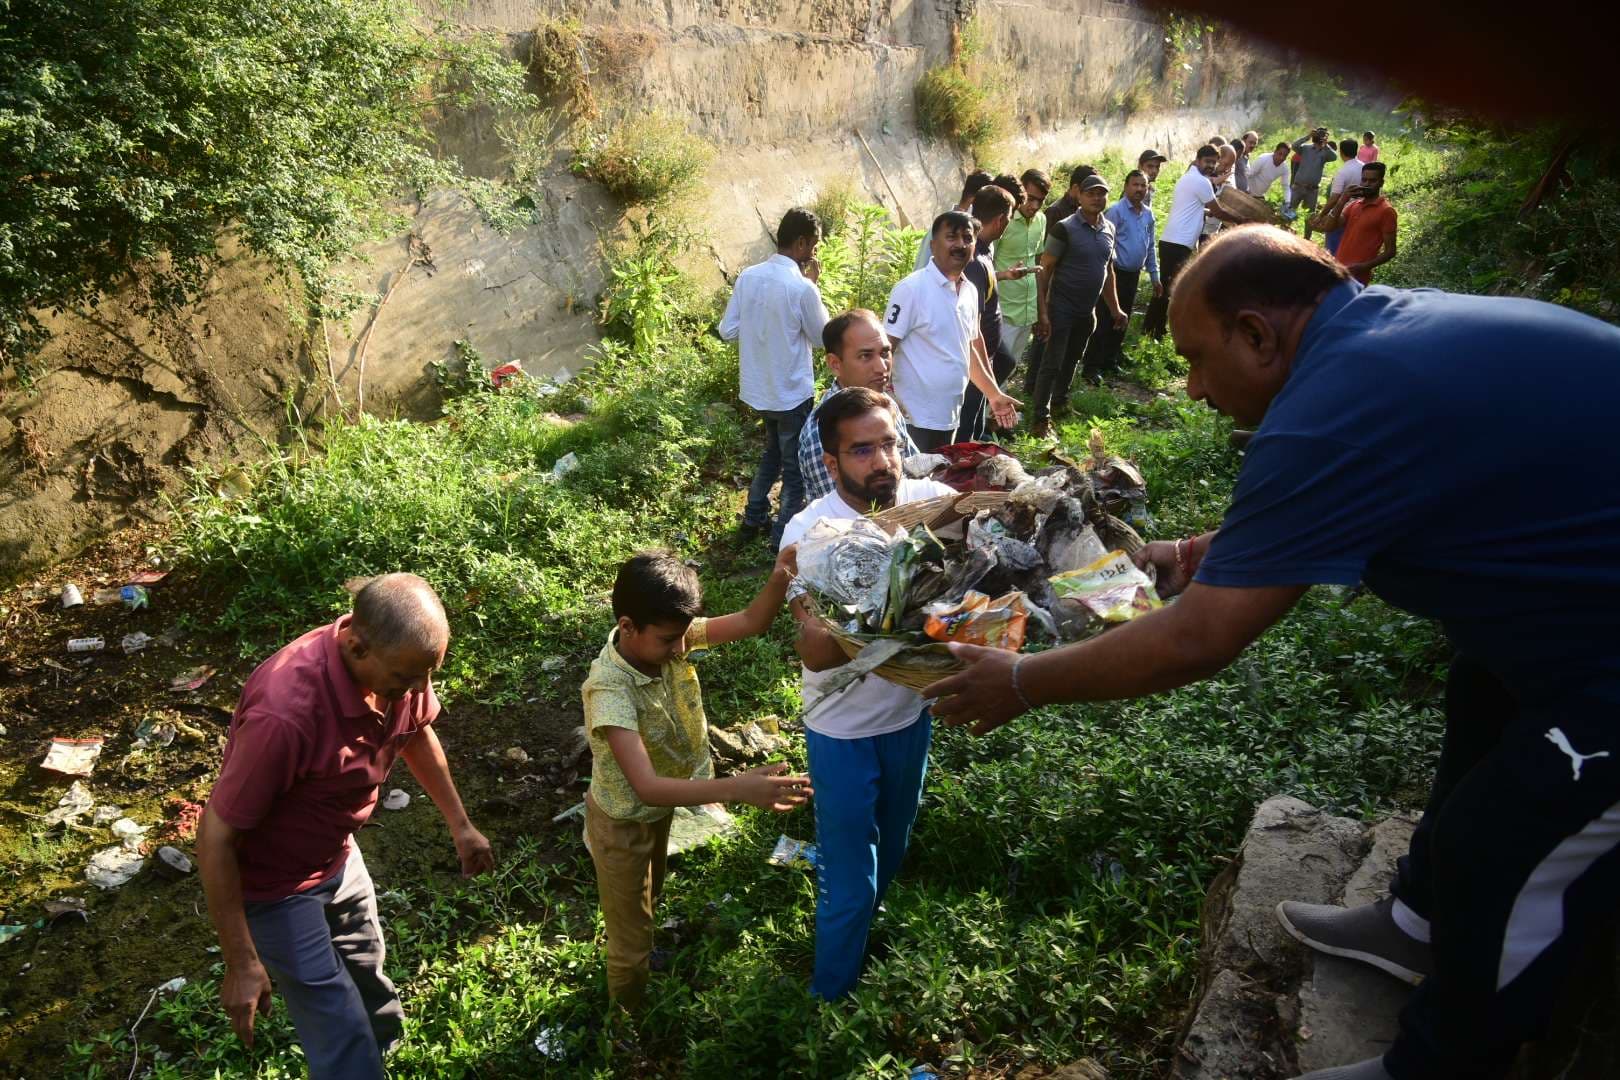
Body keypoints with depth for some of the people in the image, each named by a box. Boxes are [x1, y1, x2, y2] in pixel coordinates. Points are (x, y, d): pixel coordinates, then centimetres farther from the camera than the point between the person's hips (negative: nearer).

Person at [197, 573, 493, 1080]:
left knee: (365, 973, 30)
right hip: (274, 882, -7)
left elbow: (417, 733, 4)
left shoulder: (401, 663, -19)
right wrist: (241, 963, -22)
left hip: (339, 856, 7)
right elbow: (215, 835, -29)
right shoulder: (287, 712, -41)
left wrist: (460, 824, 12)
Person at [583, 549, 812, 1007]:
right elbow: (647, 786, -46)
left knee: (648, 901, 35)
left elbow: (750, 622, -18)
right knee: (631, 943, 16)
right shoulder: (610, 690, -40)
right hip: (624, 823, -6)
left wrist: (779, 578, -39)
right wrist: (737, 788, -56)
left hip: (660, 808, 6)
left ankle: (643, 953, 65)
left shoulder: (667, 637, -22)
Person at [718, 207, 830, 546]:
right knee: (796, 467, 10)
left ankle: (754, 515, 37)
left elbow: (728, 330, 1)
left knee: (772, 452, 28)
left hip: (758, 388, 7)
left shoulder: (748, 276, -4)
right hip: (792, 392, -7)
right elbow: (822, 335, -6)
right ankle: (784, 536, 17)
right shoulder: (801, 287, -21)